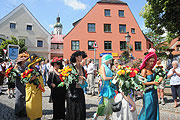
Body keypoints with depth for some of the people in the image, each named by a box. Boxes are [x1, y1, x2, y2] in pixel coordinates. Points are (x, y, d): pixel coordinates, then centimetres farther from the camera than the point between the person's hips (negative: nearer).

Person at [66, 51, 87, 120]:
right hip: (73, 90, -6)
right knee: (73, 109, 0)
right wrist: (78, 77, -17)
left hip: (80, 90, 6)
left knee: (81, 109, 7)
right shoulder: (71, 66, -6)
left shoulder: (81, 67, 14)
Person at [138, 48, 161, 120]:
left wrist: (158, 79, -1)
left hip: (154, 92, 8)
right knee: (148, 109, 0)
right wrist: (153, 83, -15)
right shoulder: (144, 70, -12)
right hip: (148, 93, -8)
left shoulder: (151, 70, 11)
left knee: (154, 109, 13)